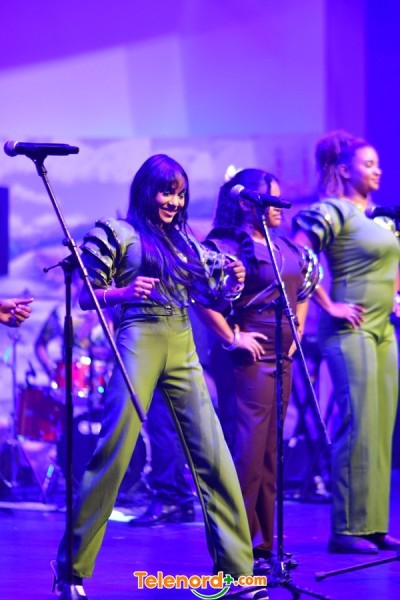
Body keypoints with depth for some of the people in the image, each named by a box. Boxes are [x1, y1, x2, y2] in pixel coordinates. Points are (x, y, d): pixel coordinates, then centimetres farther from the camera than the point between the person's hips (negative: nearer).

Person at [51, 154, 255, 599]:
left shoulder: (184, 239, 18)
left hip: (183, 347, 5)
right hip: (140, 341, -5)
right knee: (113, 453, -8)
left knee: (213, 454, 0)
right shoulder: (116, 232, 3)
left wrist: (231, 284, -3)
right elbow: (87, 297, -1)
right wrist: (124, 292, -20)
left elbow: (210, 294, 19)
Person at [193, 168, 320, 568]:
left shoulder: (287, 248, 15)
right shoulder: (226, 245, -11)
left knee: (270, 452, 12)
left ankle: (263, 543, 18)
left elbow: (302, 290, 29)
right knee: (246, 450, -10)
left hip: (281, 357, 9)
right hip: (247, 359, -9)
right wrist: (231, 338, -17)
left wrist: (297, 332, 17)